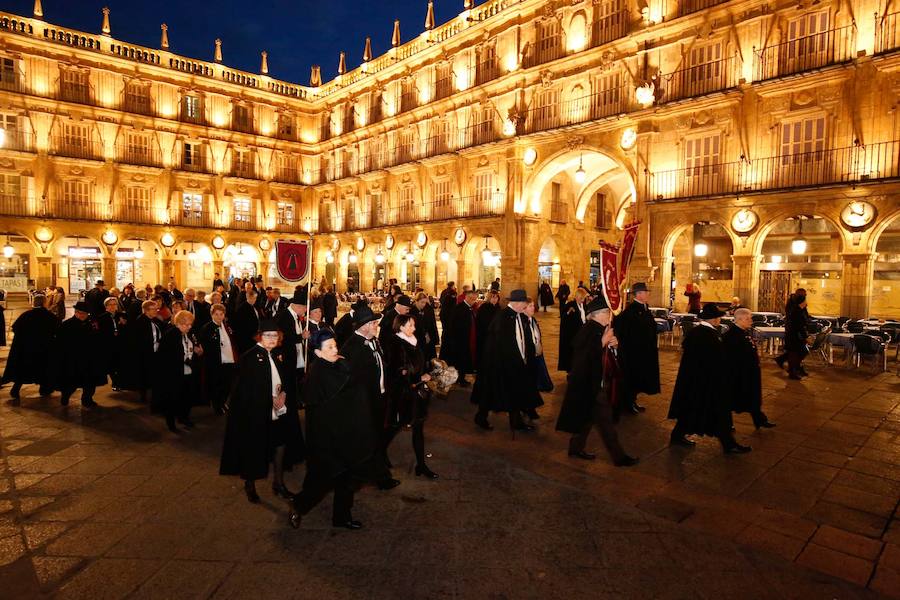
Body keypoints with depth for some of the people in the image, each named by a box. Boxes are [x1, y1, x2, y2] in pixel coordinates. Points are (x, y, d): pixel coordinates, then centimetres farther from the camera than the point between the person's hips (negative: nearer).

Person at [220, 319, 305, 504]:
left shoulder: (276, 355, 8)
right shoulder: (250, 357, -14)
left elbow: (286, 378, 11)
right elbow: (248, 388, -17)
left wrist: (283, 394, -8)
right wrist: (271, 399, -15)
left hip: (279, 411, 6)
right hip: (256, 411, -6)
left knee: (281, 444, 11)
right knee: (254, 448, 7)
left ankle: (278, 483, 27)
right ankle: (249, 484, 29)